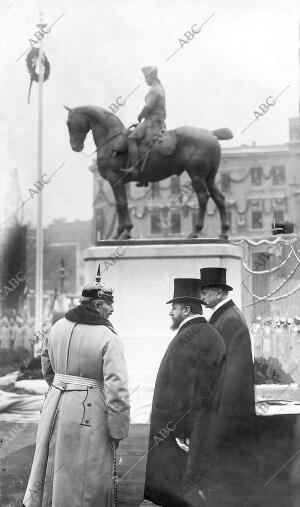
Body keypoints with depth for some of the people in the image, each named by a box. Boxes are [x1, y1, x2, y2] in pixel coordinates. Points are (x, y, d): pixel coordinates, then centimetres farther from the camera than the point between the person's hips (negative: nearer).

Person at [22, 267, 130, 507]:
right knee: (83, 479, 7)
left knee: (51, 468, 21)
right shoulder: (109, 339, -16)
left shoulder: (59, 327, 3)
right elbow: (116, 389, -19)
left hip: (55, 406, 6)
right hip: (89, 413, -6)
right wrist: (118, 431, -11)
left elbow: (47, 367, 17)